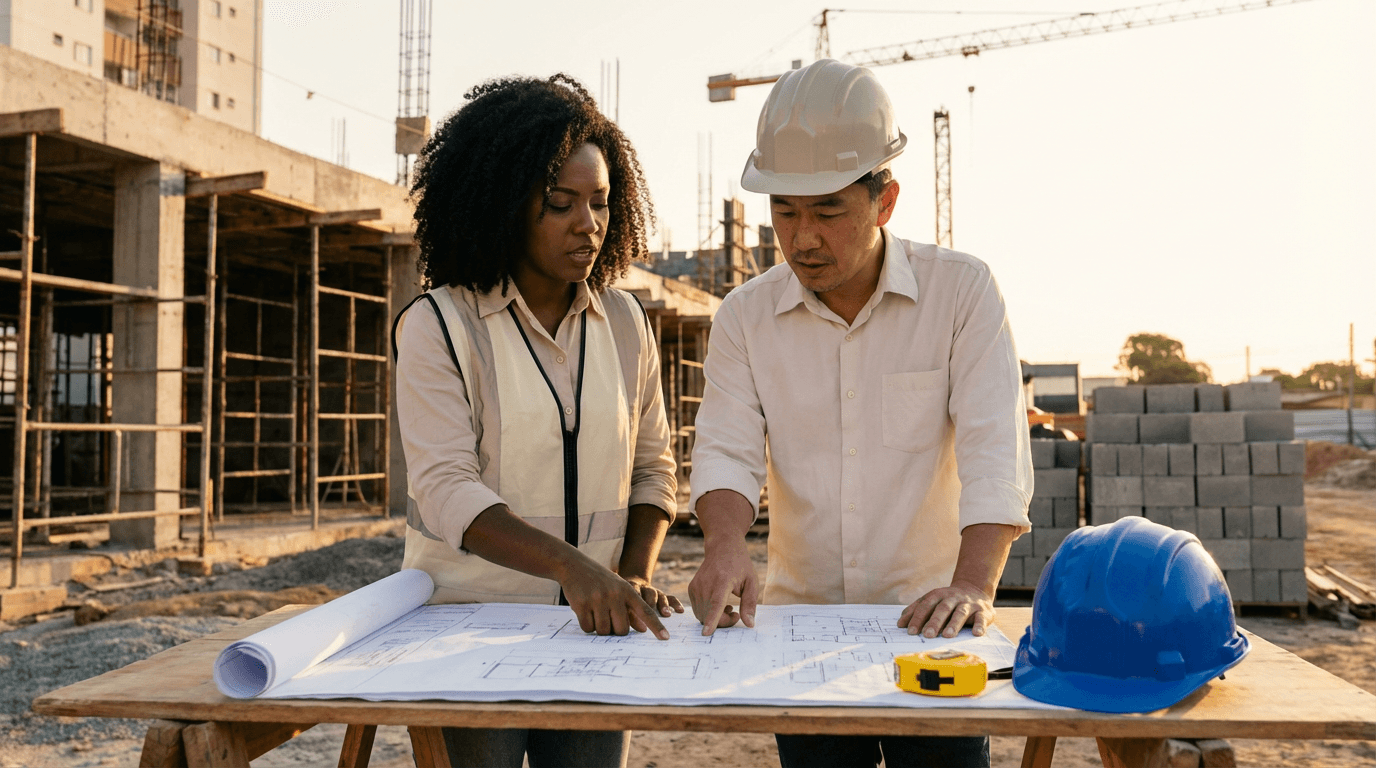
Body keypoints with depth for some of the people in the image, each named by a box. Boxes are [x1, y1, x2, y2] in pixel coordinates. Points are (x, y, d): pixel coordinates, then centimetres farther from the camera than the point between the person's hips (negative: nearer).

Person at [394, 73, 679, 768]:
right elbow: (445, 489, -18)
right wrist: (569, 564, -31)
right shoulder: (438, 326, -8)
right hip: (468, 615, -3)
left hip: (592, 627, 4)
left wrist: (634, 577, -4)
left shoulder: (624, 321, 6)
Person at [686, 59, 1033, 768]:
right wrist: (725, 544, -26)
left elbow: (994, 451, -13)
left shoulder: (962, 291, -5)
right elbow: (728, 449, -6)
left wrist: (974, 585, -27)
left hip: (929, 623, -2)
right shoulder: (745, 316, 2)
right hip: (800, 622, 2)